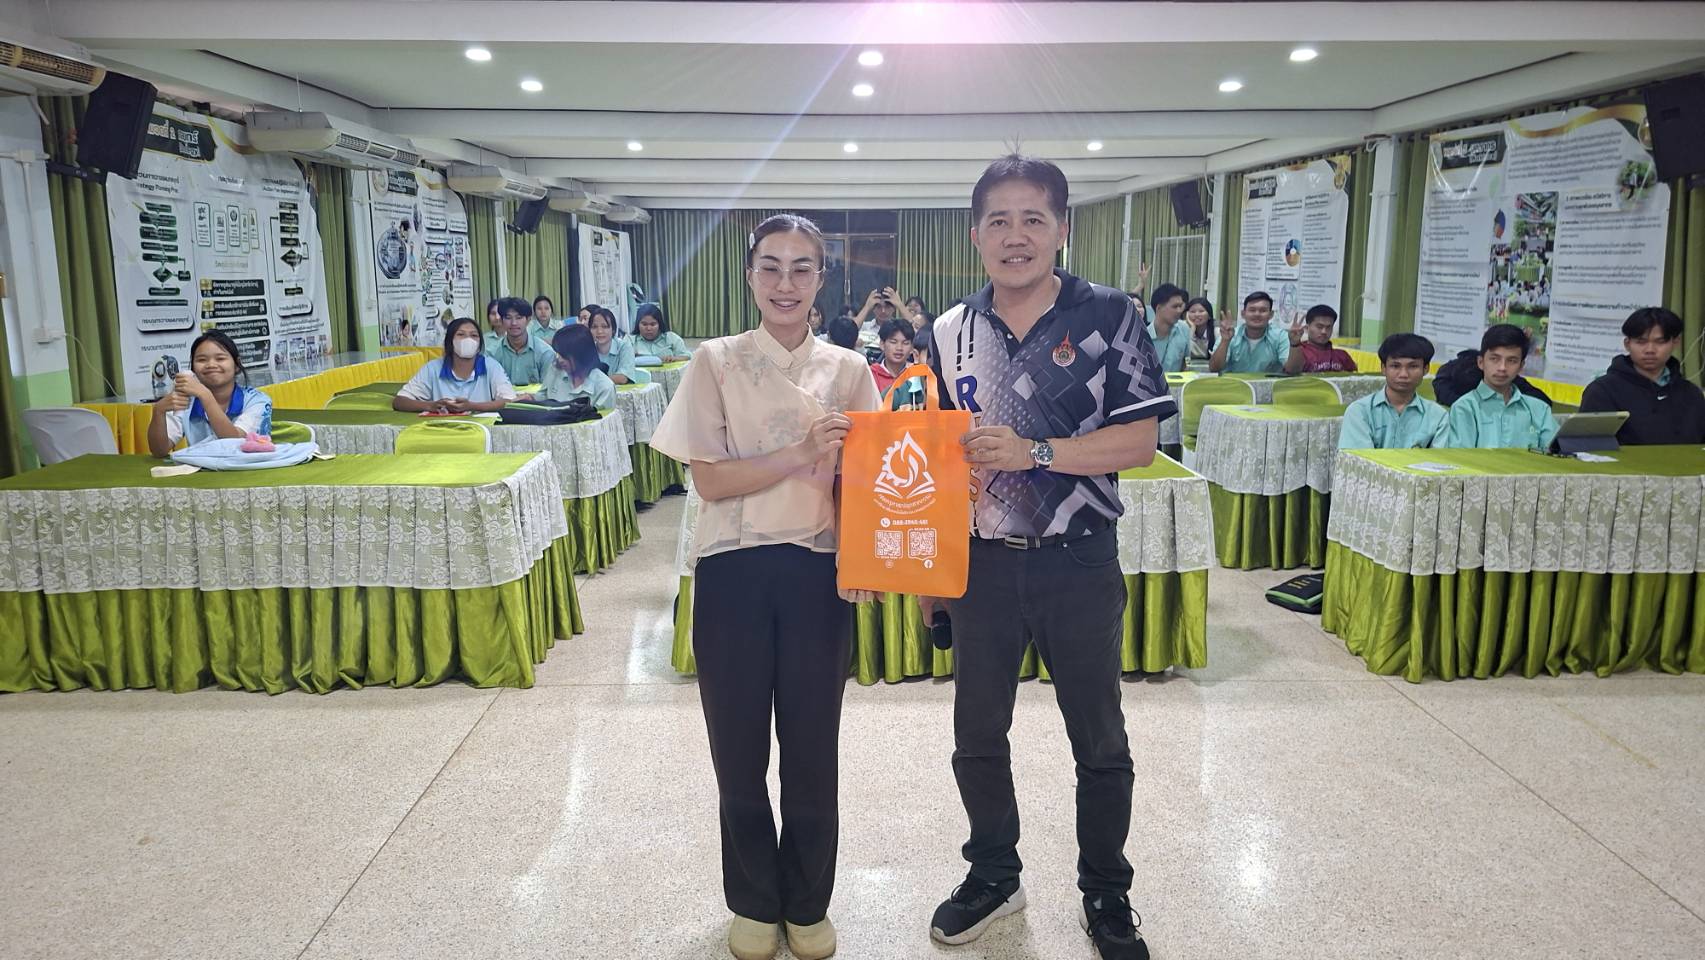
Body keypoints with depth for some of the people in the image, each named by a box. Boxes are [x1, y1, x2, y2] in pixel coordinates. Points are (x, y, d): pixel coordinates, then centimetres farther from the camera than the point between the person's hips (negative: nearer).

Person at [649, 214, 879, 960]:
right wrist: (800, 454, -20)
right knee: (739, 744, 9)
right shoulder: (717, 361, -1)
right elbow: (709, 480, -8)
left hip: (817, 573, 1)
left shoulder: (848, 370, 4)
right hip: (733, 572, -1)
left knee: (812, 746, 9)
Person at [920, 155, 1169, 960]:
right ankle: (994, 875, 39)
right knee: (977, 737, 16)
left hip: (1077, 562, -3)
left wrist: (1034, 452, -23)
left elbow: (1139, 441, -12)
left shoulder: (1109, 316, -8)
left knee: (1100, 744, 13)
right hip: (982, 562, 3)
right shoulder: (952, 333, 2)